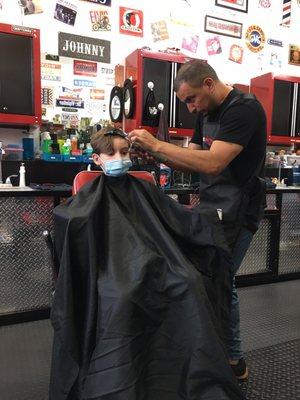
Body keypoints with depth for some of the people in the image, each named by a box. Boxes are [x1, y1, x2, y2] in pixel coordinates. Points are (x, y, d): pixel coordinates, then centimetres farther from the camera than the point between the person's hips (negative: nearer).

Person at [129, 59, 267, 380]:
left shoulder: (244, 109, -16)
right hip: (209, 209, 8)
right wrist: (157, 154, -5)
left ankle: (233, 360, 23)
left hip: (235, 214, -8)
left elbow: (212, 163, -27)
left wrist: (157, 145, -22)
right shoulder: (206, 113, 12)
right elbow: (192, 162, 12)